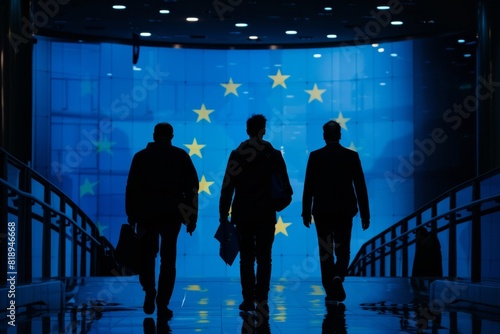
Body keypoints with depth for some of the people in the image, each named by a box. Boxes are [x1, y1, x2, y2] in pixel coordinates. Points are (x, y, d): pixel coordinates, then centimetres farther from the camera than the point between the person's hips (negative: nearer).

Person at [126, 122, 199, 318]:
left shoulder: (141, 156, 7)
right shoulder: (180, 156, 6)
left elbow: (131, 188, 1)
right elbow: (192, 186, 0)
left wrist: (131, 216, 3)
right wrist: (192, 217, 2)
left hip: (146, 212, 0)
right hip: (172, 214, 0)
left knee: (147, 255, 13)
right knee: (168, 259, 5)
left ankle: (149, 292, -8)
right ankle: (162, 304, 1)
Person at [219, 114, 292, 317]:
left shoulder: (237, 155, -2)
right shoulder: (273, 155, -2)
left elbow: (227, 188, -4)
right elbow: (286, 187, 0)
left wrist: (224, 215, 0)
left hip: (243, 215, 1)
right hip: (266, 215, -1)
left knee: (246, 259, 10)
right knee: (264, 259, 1)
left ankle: (248, 300, 13)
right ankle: (261, 299, -15)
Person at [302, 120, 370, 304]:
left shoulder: (315, 156, -3)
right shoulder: (352, 156, -2)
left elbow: (308, 187, -3)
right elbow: (360, 187, -1)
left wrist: (306, 212, 4)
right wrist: (365, 214, 4)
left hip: (322, 211, 0)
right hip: (345, 211, 0)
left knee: (325, 252, 7)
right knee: (343, 251, 10)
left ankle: (331, 291, 6)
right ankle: (338, 277, -17)